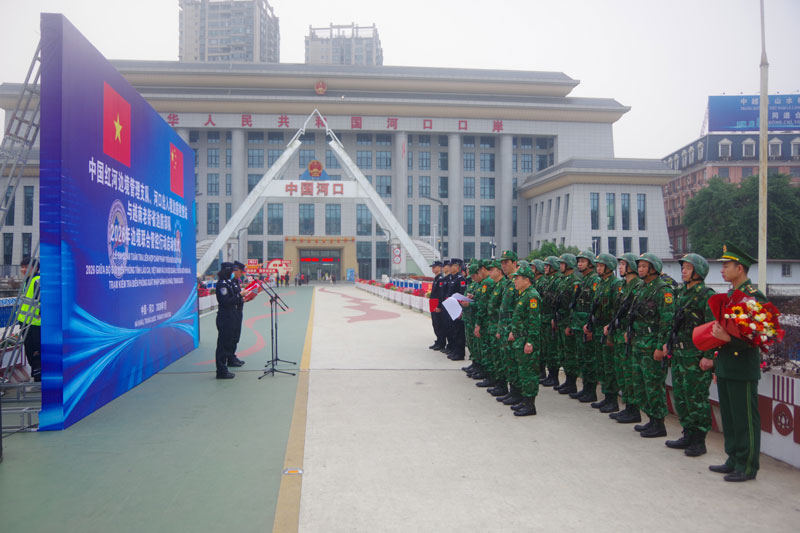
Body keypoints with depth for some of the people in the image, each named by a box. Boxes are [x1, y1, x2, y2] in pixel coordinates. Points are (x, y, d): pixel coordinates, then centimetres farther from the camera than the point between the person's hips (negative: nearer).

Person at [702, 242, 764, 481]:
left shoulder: (754, 297, -15)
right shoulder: (729, 295, 13)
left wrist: (729, 339, -31)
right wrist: (714, 359, 17)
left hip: (743, 369, -9)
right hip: (725, 367, 9)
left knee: (745, 419, 2)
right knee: (729, 417, 17)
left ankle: (747, 467, 13)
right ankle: (734, 461, 28)